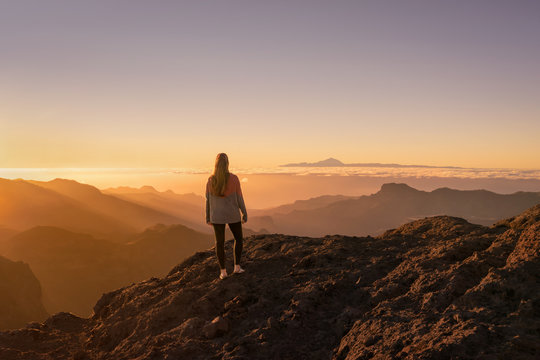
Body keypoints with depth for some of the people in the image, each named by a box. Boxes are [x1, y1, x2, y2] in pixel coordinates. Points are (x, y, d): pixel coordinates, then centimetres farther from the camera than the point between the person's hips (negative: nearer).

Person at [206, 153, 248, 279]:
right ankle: (237, 266, 20)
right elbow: (239, 198, -9)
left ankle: (223, 271, 18)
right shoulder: (234, 178, -15)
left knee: (220, 242, 13)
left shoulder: (211, 180, -9)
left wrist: (208, 218, 10)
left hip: (217, 215, 1)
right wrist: (245, 214, 3)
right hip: (233, 215, -1)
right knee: (239, 239, 21)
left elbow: (208, 200, -1)